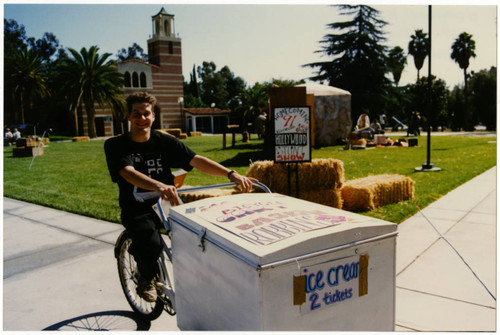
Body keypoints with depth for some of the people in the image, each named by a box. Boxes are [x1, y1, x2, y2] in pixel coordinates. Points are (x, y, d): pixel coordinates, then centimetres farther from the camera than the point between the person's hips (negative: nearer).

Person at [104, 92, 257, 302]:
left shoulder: (164, 142, 3)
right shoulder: (115, 146, -4)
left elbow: (196, 160, -9)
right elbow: (128, 173, -25)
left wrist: (231, 174, -25)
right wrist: (158, 186, -46)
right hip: (137, 210, -2)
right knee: (150, 244, -30)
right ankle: (147, 280, 4)